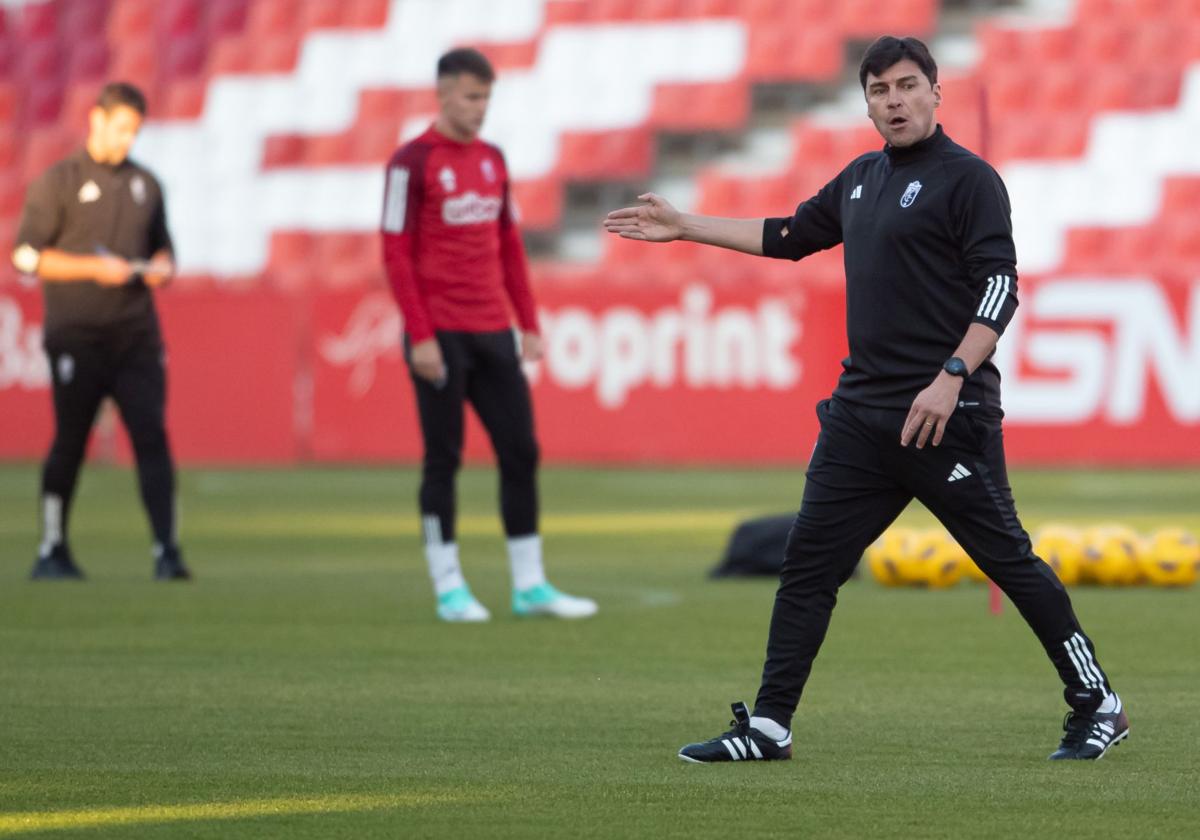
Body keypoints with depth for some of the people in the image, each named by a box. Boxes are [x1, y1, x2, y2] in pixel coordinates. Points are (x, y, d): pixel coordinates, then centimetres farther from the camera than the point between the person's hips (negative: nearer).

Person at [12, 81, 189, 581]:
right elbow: (26, 255, -7)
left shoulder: (144, 184, 15)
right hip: (76, 337, -4)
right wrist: (94, 268, -16)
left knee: (152, 435, -7)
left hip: (136, 334, 4)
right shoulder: (58, 182, -1)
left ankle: (166, 552, -11)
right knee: (70, 442, 2)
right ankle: (52, 552, 13)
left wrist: (162, 268, 0)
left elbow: (161, 246, 24)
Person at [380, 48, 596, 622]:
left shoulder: (492, 160, 13)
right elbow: (396, 253, -9)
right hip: (441, 335, -6)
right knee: (443, 459, -1)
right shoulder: (411, 163, -6)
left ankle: (530, 586, 9)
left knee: (521, 453, 4)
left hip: (494, 335, 6)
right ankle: (449, 589, 5)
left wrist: (529, 325, 12)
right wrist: (420, 335, -15)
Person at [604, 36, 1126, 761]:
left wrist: (952, 377, -23)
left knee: (1008, 558, -3)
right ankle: (768, 726, 6)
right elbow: (789, 237, 30)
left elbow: (1000, 286, -13)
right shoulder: (861, 179, 17)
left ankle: (1097, 705, 9)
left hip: (947, 416, -7)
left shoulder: (968, 178, -6)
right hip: (862, 415, 8)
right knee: (808, 562, 4)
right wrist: (684, 228, 31)